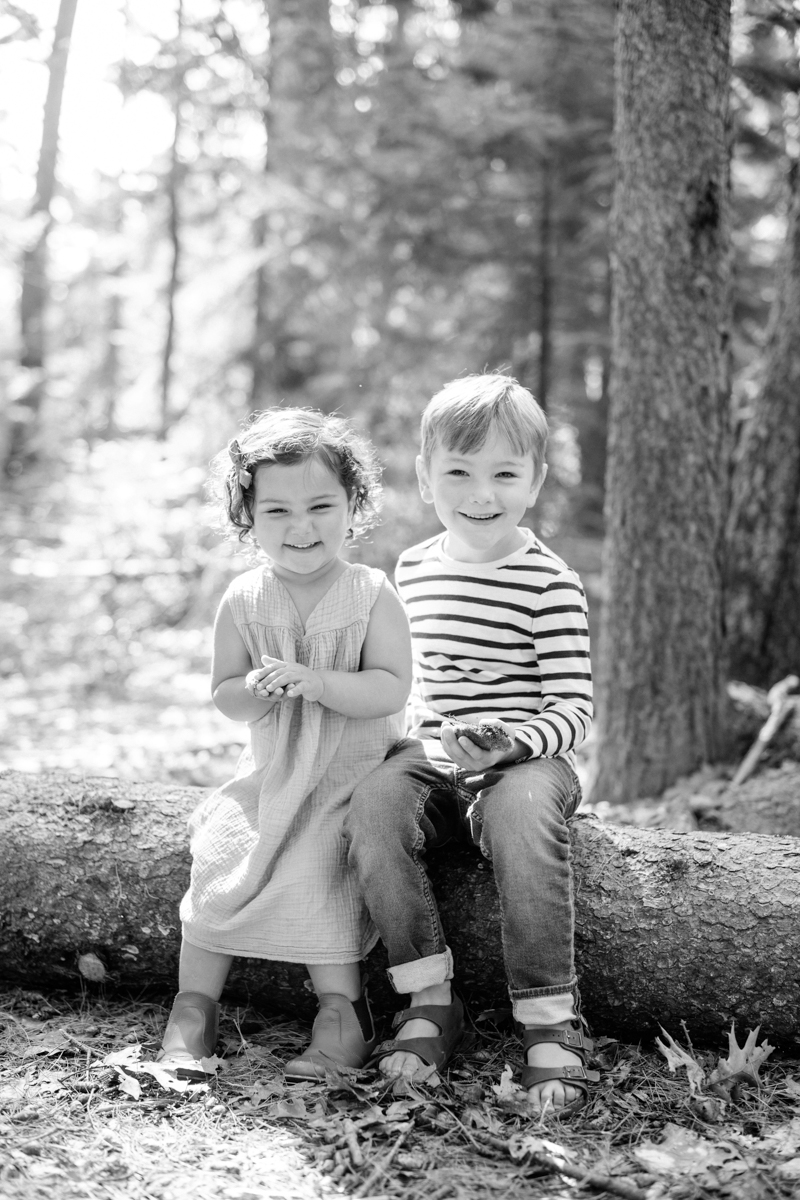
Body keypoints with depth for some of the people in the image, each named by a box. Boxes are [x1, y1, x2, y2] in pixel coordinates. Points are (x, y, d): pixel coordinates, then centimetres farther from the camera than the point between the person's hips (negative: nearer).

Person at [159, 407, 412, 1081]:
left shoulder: (370, 595, -9)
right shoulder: (244, 601, 1)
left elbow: (393, 688, -16)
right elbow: (223, 696, 3)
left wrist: (319, 682, -30)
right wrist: (257, 689, -21)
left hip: (352, 775, -4)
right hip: (271, 773, 4)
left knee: (314, 871, -23)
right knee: (218, 859, -13)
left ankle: (343, 1015, -11)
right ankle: (194, 1006, -1)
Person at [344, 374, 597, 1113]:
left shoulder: (550, 584, -8)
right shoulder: (413, 568, 11)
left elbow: (574, 708, -10)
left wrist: (508, 743, -26)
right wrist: (410, 734, 10)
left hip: (524, 761, -4)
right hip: (429, 758, 5)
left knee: (525, 817, -37)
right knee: (371, 809, -26)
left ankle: (550, 1020, -24)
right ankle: (430, 1001, -17)